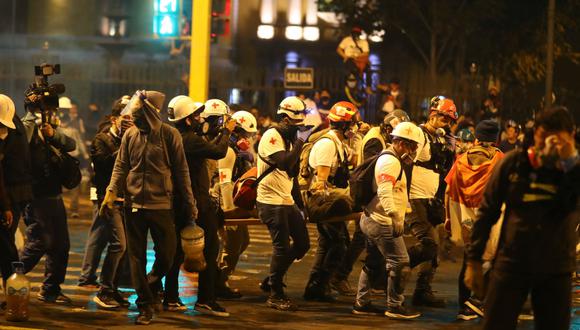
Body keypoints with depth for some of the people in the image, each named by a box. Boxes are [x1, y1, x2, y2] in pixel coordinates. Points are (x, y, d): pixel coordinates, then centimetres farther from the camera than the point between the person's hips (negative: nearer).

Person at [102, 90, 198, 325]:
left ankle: (153, 284, 29)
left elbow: (181, 172, -1)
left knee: (167, 253, 1)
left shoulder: (169, 135, -4)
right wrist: (111, 194, -8)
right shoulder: (130, 135, 4)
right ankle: (145, 304, 13)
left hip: (161, 204, -3)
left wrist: (190, 204, 0)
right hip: (133, 203, 3)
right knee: (136, 256, 5)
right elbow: (121, 167, 6)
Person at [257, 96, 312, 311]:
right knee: (282, 248, -6)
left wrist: (299, 205, 18)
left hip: (287, 202, 9)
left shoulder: (288, 138, 16)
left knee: (302, 244, 10)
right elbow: (285, 163, -29)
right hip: (271, 202, -9)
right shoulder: (271, 136, -13)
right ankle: (275, 295, 6)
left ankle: (271, 282, 22)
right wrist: (300, 141, -20)